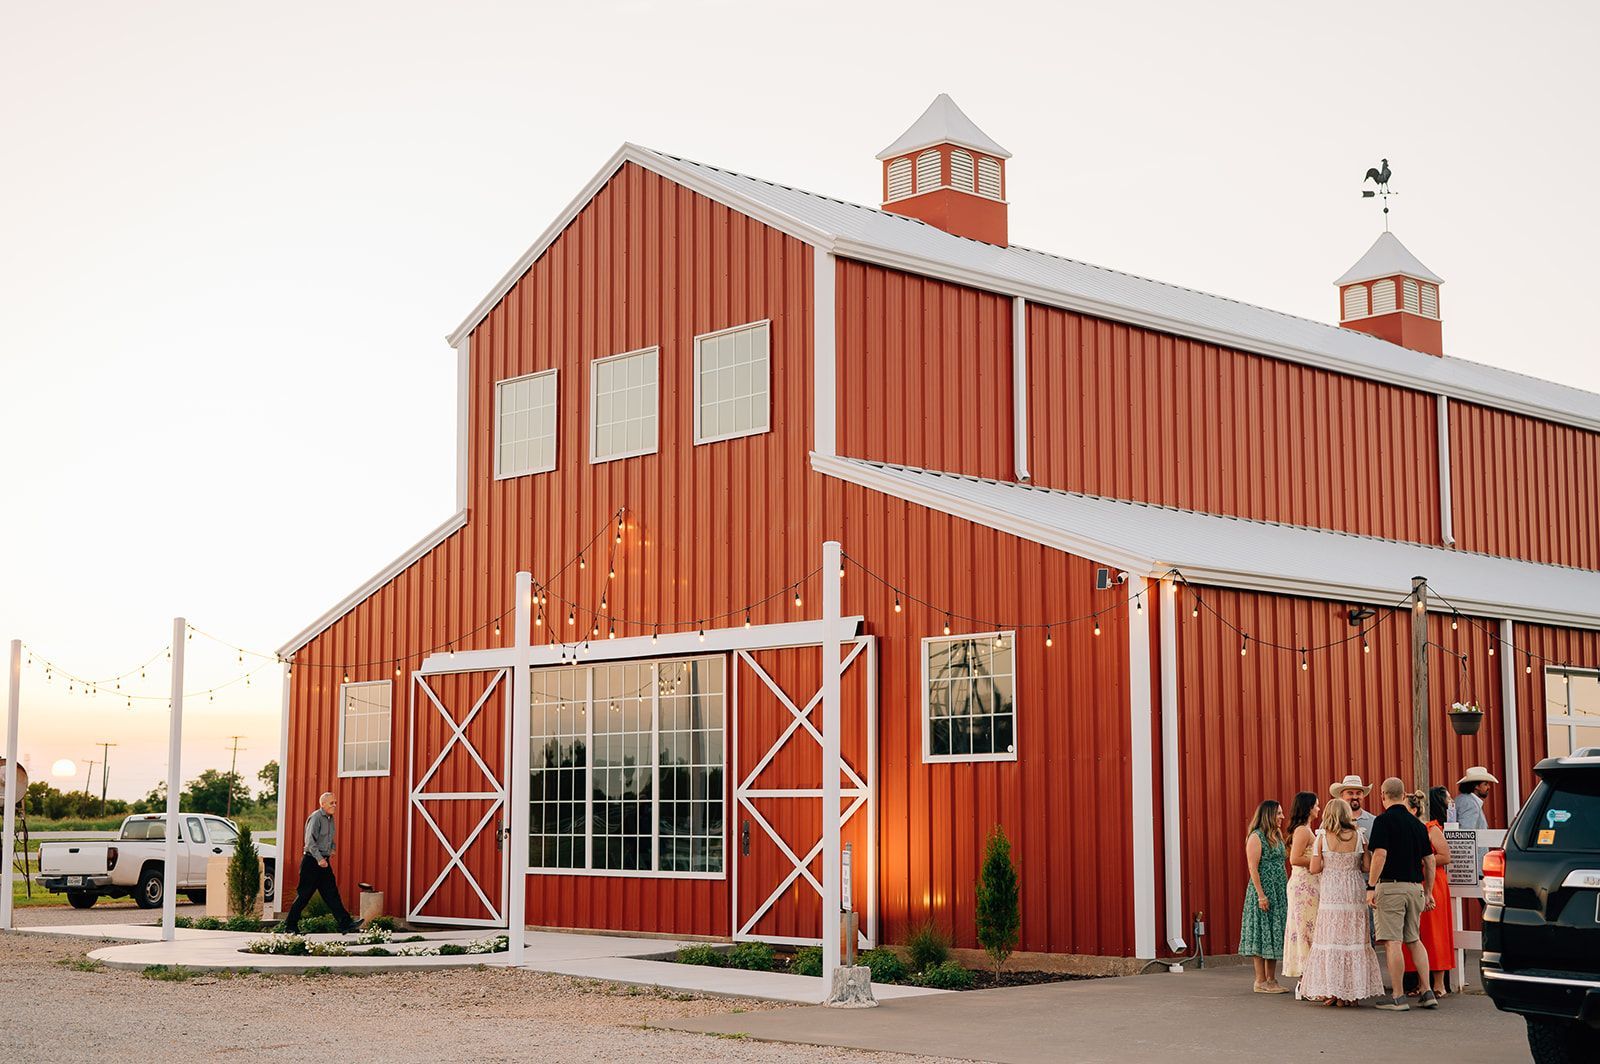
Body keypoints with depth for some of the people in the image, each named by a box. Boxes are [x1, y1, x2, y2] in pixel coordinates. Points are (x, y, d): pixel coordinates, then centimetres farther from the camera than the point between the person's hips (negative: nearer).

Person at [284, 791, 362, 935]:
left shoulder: (330, 818, 14)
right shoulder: (315, 818, -14)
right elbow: (310, 841, -22)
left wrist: (332, 850, 17)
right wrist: (319, 859, -29)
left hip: (324, 861, 8)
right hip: (311, 861, -8)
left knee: (331, 893, 2)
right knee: (304, 895, -1)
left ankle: (345, 924, -5)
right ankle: (290, 925, 10)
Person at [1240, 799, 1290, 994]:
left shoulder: (1277, 835, 14)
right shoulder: (1256, 837, -10)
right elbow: (1253, 868, -15)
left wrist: (1287, 889, 11)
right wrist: (1261, 895, -19)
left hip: (1279, 893, 8)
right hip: (1264, 891, -8)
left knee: (1275, 935, 9)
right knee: (1262, 934, -4)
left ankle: (1271, 979, 14)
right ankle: (1261, 981, 0)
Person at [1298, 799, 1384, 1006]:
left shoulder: (1322, 837, -5)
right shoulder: (1358, 837, -1)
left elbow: (1315, 868, -7)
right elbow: (1366, 867, -1)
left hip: (1331, 894, -2)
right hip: (1354, 894, 2)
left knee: (1330, 940, 3)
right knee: (1354, 939, 8)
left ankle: (1330, 992, 1)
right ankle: (1353, 991, 8)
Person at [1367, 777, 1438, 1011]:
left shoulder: (1384, 821, -7)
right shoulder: (1417, 823, 13)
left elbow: (1380, 854, -17)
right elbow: (1429, 860, 14)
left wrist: (1371, 887, -14)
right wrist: (1428, 892, 21)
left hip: (1391, 885, -7)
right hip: (1415, 886, 7)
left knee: (1393, 942, -4)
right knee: (1414, 940, 16)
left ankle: (1398, 997, -4)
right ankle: (1427, 992, 12)